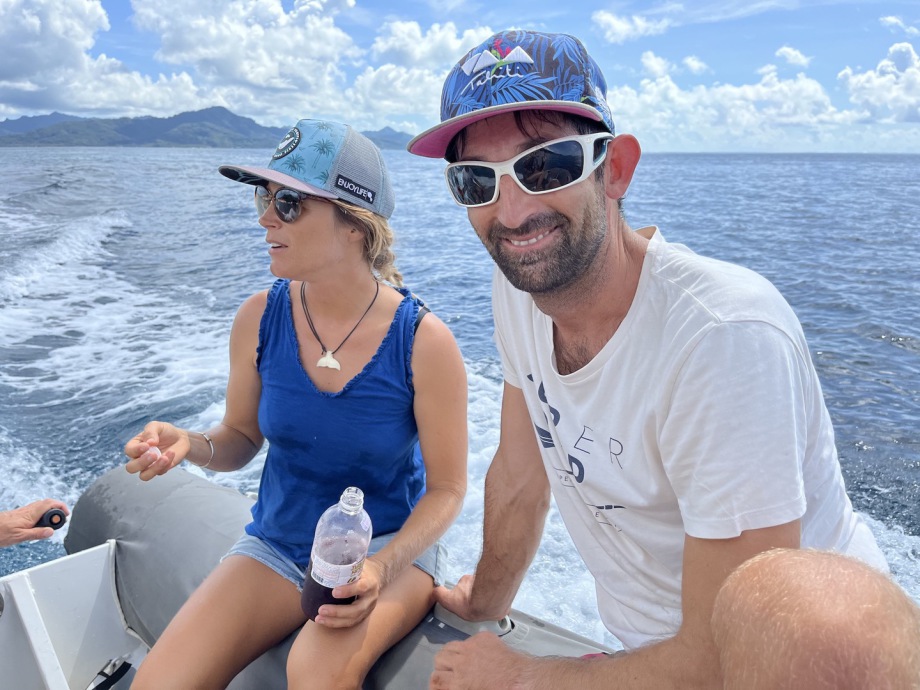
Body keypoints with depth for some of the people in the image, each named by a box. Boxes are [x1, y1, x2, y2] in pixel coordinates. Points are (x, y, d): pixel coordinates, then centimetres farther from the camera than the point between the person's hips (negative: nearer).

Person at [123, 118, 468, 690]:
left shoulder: (423, 341, -20)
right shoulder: (260, 319, -9)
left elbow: (447, 489, -11)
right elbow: (242, 438, 5)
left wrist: (381, 569, -26)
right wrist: (190, 445, -17)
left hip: (391, 547, -3)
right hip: (277, 545, 4)